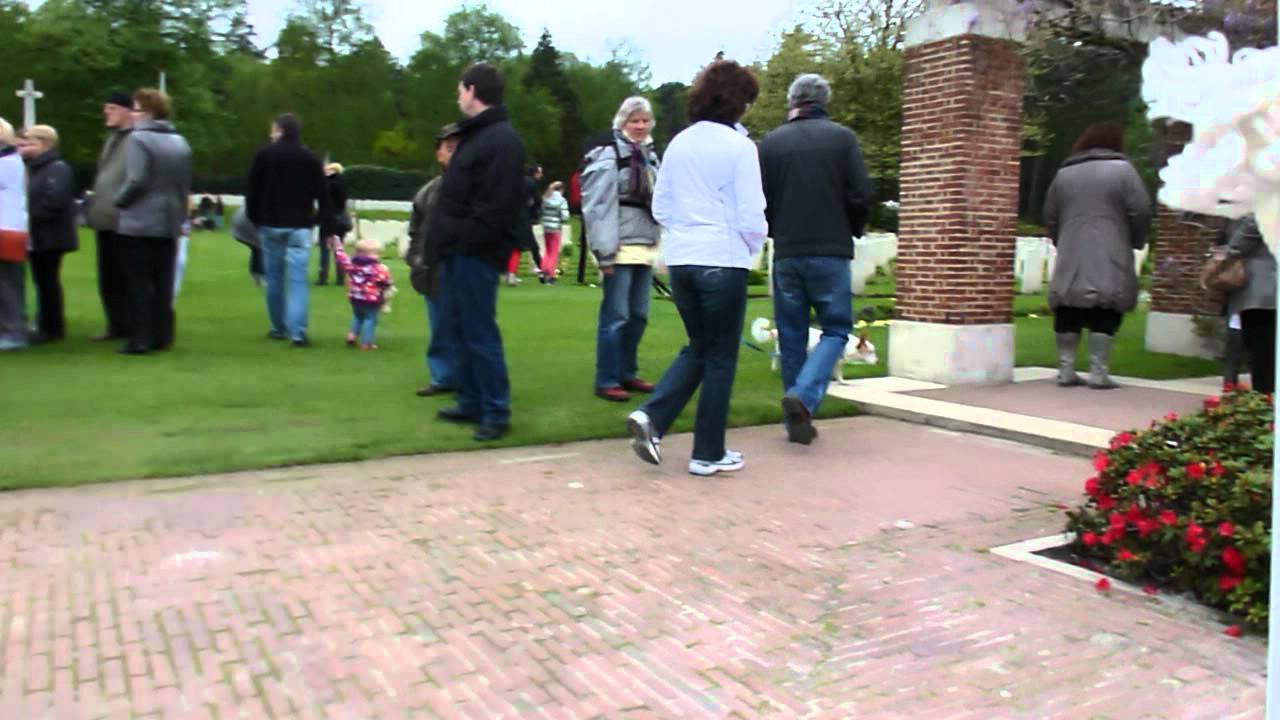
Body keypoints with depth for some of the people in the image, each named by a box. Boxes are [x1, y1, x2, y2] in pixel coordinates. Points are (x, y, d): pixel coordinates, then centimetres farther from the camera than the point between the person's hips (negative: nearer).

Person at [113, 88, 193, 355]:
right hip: (169, 223, 6)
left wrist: (119, 200, -2)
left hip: (140, 223, -6)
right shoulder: (180, 142, 10)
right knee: (163, 283, 11)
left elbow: (136, 181, -18)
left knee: (140, 282, -1)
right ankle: (162, 336, 15)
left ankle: (140, 339, 0)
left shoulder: (138, 139, -12)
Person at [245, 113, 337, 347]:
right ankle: (298, 331, -14)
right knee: (298, 278, -4)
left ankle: (279, 328, 18)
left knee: (274, 276, 11)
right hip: (300, 226, 0)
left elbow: (252, 191, 1)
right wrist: (329, 229, 1)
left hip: (270, 224, 0)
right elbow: (323, 196, -1)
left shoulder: (264, 154, 0)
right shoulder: (310, 158, 2)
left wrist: (255, 220, 12)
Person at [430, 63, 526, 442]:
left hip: (476, 253, -10)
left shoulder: (501, 140, -13)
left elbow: (498, 206, -22)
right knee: (460, 328, 14)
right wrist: (447, 238, 13)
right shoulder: (476, 135, 19)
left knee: (479, 332, -6)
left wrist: (467, 240, -19)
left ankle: (496, 411, 3)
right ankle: (471, 402, 24)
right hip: (458, 251, 10)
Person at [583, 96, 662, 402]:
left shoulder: (650, 156, 17)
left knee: (638, 315, 12)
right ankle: (606, 381, 1)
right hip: (620, 248, -8)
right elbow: (598, 208, -14)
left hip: (645, 247, 8)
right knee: (615, 316, -6)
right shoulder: (609, 155, -8)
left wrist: (657, 244, 15)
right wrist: (604, 252, -19)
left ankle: (628, 373, 23)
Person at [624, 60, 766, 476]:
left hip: (680, 260, 6)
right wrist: (754, 246, 9)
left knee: (698, 348, 20)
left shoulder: (678, 144, 9)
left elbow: (660, 207, 12)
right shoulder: (739, 146, -8)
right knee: (721, 357, 7)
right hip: (723, 262, -6)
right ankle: (708, 453, 13)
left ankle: (652, 418, 1)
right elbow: (751, 214, -10)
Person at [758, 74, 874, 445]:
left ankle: (797, 421, 13)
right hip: (831, 253, -2)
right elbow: (861, 195, -5)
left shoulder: (772, 141, 3)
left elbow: (759, 200, 0)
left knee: (791, 336, 10)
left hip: (786, 254, 2)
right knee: (835, 330, 8)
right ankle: (803, 396, -14)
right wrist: (852, 232, 14)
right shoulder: (842, 137, 0)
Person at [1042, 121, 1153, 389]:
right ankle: (1099, 372, -4)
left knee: (1068, 315, 8)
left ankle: (1066, 370, 8)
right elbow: (1140, 211, -4)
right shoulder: (1121, 168, 1)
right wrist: (1137, 242, 12)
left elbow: (1050, 217, 16)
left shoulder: (1064, 173, 14)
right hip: (1108, 260, -4)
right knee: (1104, 316, -1)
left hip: (1070, 260, 4)